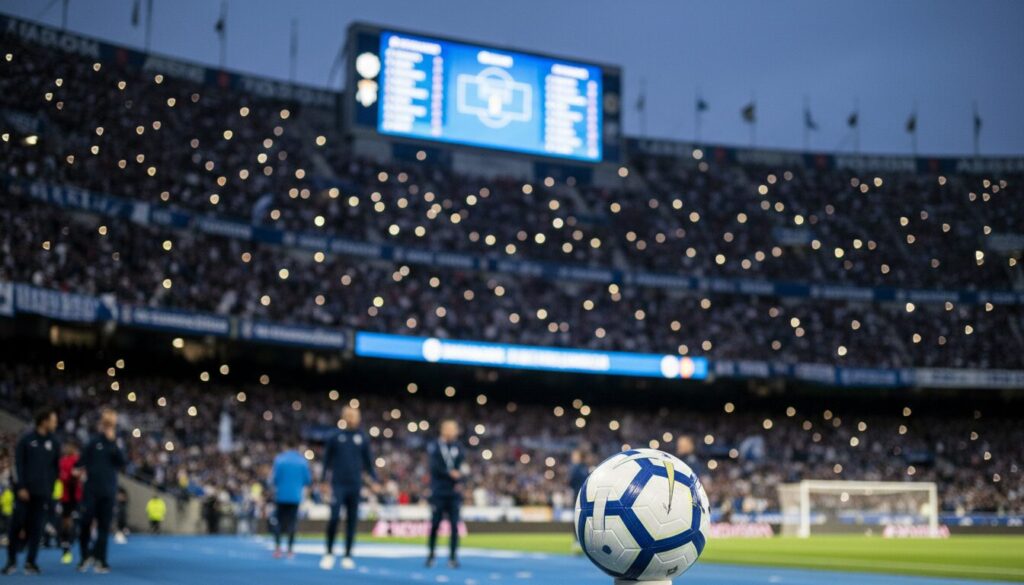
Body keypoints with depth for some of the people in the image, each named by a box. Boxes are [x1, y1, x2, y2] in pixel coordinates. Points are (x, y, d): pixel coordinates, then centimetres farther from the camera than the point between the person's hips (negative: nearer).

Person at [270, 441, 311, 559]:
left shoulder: (279, 460, -1)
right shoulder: (303, 462, 2)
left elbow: (274, 480, -5)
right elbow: (308, 481, 3)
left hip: (281, 495, 0)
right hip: (295, 496, 0)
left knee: (279, 522, 9)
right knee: (292, 522, 5)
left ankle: (277, 547, -5)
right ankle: (290, 550, 1)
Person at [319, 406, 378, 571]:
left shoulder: (363, 438, 7)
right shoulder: (335, 437, 4)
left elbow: (368, 461, 11)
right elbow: (327, 460, 9)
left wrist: (374, 479, 2)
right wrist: (324, 480, 6)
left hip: (355, 485, 2)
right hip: (338, 484, -2)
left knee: (352, 521, 5)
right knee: (334, 517, -12)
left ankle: (347, 556, 14)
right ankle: (329, 553, 3)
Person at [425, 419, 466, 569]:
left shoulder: (458, 448, 9)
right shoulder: (434, 446, 0)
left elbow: (463, 467, 4)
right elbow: (434, 467, -10)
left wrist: (459, 480, -12)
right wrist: (450, 474, -13)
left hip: (454, 493, 3)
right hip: (438, 493, -3)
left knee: (454, 525, 0)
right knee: (435, 524, 1)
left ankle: (453, 557, 6)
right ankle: (431, 555, 15)